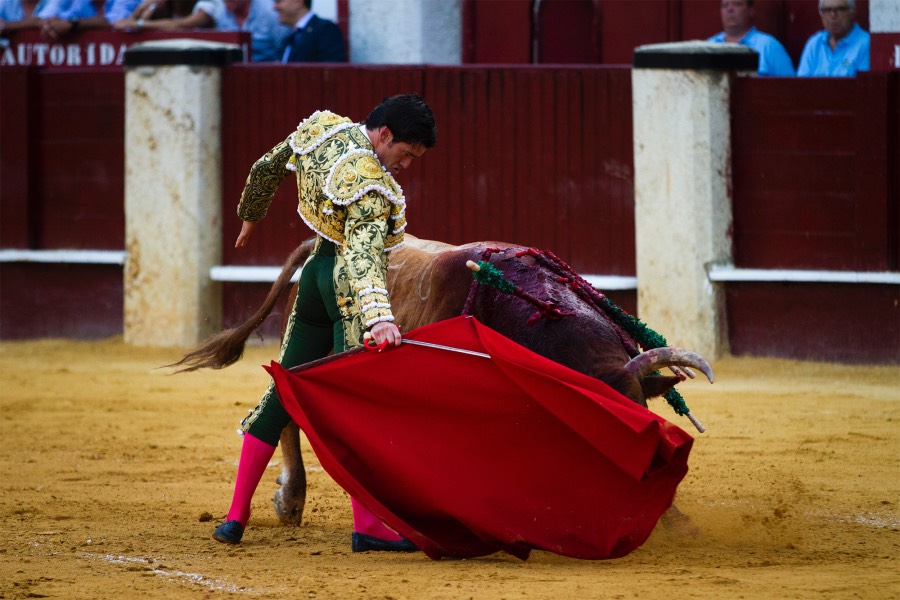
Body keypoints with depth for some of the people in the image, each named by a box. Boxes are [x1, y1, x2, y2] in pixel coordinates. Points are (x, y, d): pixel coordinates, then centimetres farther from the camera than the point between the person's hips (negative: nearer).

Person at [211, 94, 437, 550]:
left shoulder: (321, 130, 1)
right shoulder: (372, 186, -23)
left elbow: (265, 168, 17)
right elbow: (363, 254, -37)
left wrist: (250, 216, 37)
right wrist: (378, 318, -50)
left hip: (316, 274, 9)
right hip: (351, 289, -9)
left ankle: (236, 516, 14)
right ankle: (366, 526, -5)